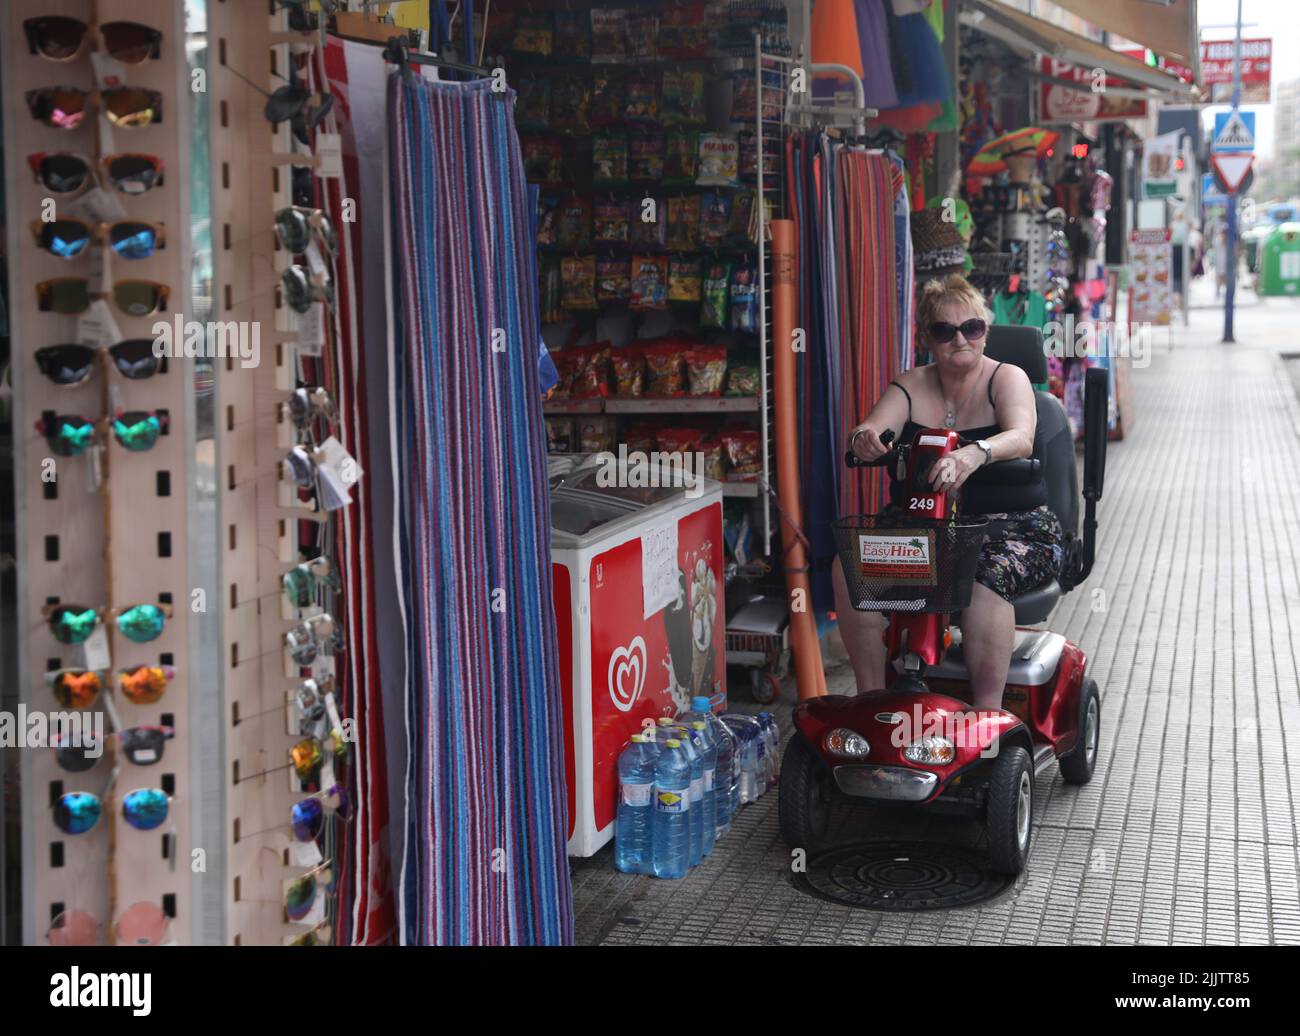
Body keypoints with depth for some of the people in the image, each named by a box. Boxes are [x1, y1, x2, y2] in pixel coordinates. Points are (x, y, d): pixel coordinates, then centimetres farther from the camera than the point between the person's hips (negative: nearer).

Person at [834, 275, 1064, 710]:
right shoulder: (912, 385, 10)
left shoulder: (1007, 378, -1)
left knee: (987, 576, -36)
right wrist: (865, 437, -34)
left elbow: (1021, 439, -22)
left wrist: (973, 454, -45)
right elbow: (874, 428, -7)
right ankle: (870, 695, -13)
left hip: (1012, 527, -4)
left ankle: (988, 716, -28)